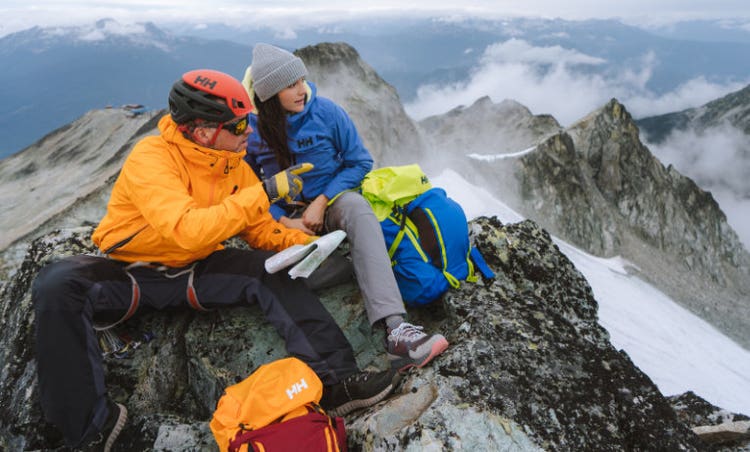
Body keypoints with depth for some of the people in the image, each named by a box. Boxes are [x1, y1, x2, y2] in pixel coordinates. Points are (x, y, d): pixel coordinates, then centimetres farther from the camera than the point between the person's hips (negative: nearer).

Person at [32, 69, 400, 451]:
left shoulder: (234, 165, -2)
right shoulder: (151, 158, -22)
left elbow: (259, 229, 4)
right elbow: (189, 230, -36)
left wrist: (304, 243, -14)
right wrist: (264, 192, -33)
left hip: (195, 272, 4)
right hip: (131, 273, -3)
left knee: (273, 272, -19)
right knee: (59, 286, -32)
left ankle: (334, 380, -23)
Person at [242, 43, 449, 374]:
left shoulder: (326, 112, -7)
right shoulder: (249, 130, -4)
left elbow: (360, 162, -2)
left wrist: (321, 202, -13)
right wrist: (284, 221, -13)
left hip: (334, 199, -2)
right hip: (286, 214, 3)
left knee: (357, 208, -38)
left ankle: (395, 330, -52)